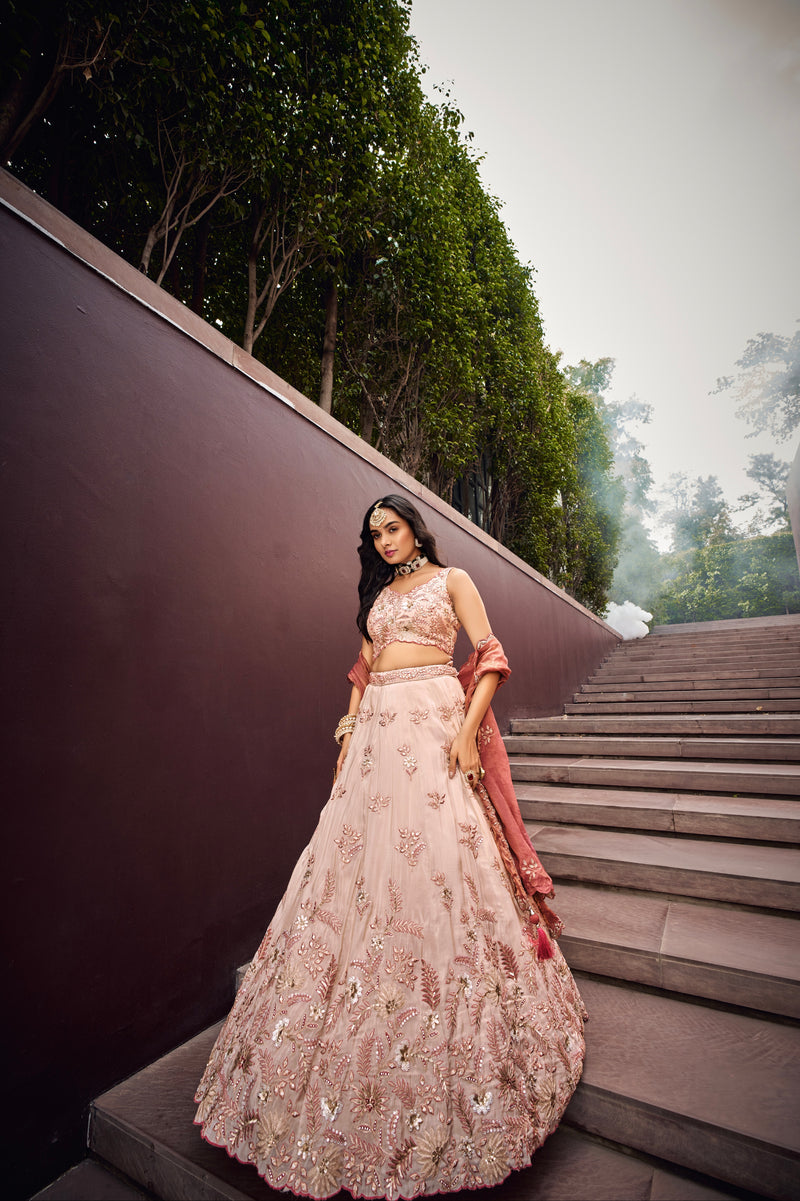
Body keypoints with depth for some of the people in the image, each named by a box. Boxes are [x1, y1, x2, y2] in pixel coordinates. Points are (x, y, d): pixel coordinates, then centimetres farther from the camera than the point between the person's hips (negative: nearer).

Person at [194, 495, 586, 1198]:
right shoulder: (377, 593, 22)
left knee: (437, 857, -7)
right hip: (378, 730, 6)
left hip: (434, 724, -5)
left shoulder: (451, 580, 7)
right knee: (357, 854, 4)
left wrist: (469, 726, -14)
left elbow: (490, 659, -1)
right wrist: (349, 726, 9)